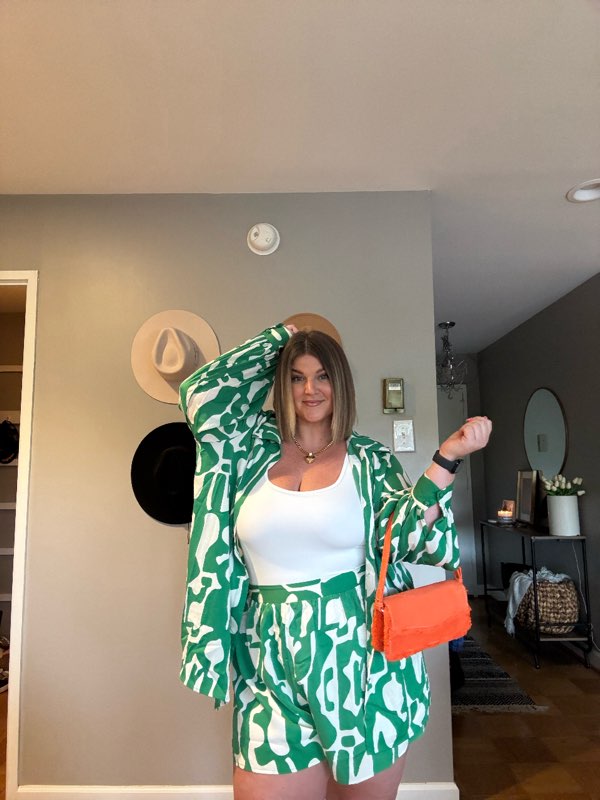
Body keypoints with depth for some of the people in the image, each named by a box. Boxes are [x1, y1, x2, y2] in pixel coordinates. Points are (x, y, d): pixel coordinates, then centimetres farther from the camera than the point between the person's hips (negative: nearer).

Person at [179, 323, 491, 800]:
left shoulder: (370, 460, 1)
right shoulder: (256, 447, 4)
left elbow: (410, 539, -7)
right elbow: (201, 391, -8)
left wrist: (447, 459, -17)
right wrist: (281, 337, -1)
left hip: (362, 662, 0)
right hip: (273, 670, 1)